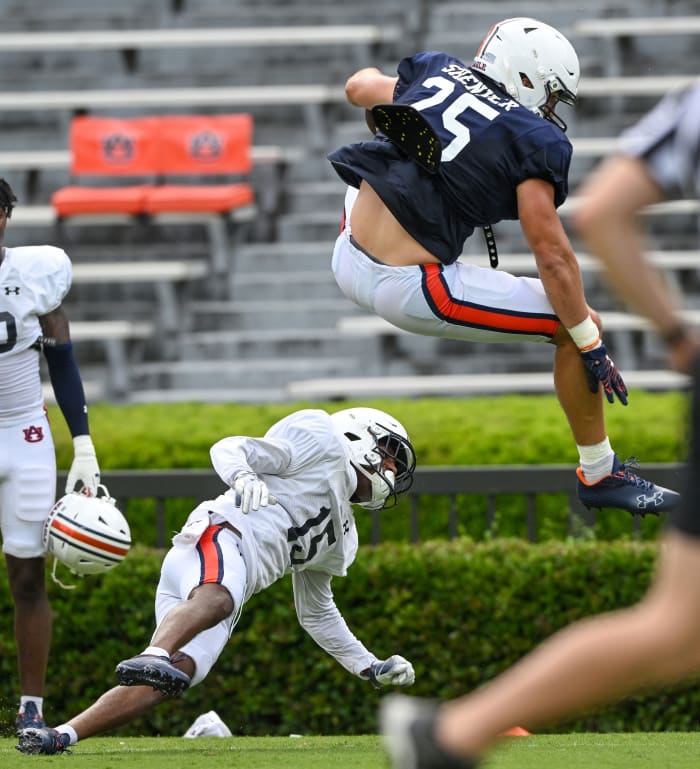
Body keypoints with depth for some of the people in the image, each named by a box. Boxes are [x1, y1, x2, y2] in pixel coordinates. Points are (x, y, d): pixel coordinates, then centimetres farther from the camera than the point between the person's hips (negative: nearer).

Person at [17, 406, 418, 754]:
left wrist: (370, 666, 41)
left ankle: (59, 736, -25)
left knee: (173, 678, -16)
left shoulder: (340, 536, 36)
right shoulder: (322, 439, 12)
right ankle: (152, 658, -68)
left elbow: (316, 612, 42)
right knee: (214, 599, -41)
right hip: (217, 535, -8)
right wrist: (243, 477, -20)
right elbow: (228, 448, 2)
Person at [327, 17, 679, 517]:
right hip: (408, 290, -7)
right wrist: (590, 345, -5)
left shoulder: (437, 73, 8)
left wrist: (375, 76, 53)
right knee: (578, 323, 5)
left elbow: (358, 88, 29)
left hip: (348, 263, 7)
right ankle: (599, 474, 18)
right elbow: (551, 254, -12)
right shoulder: (533, 141, -10)